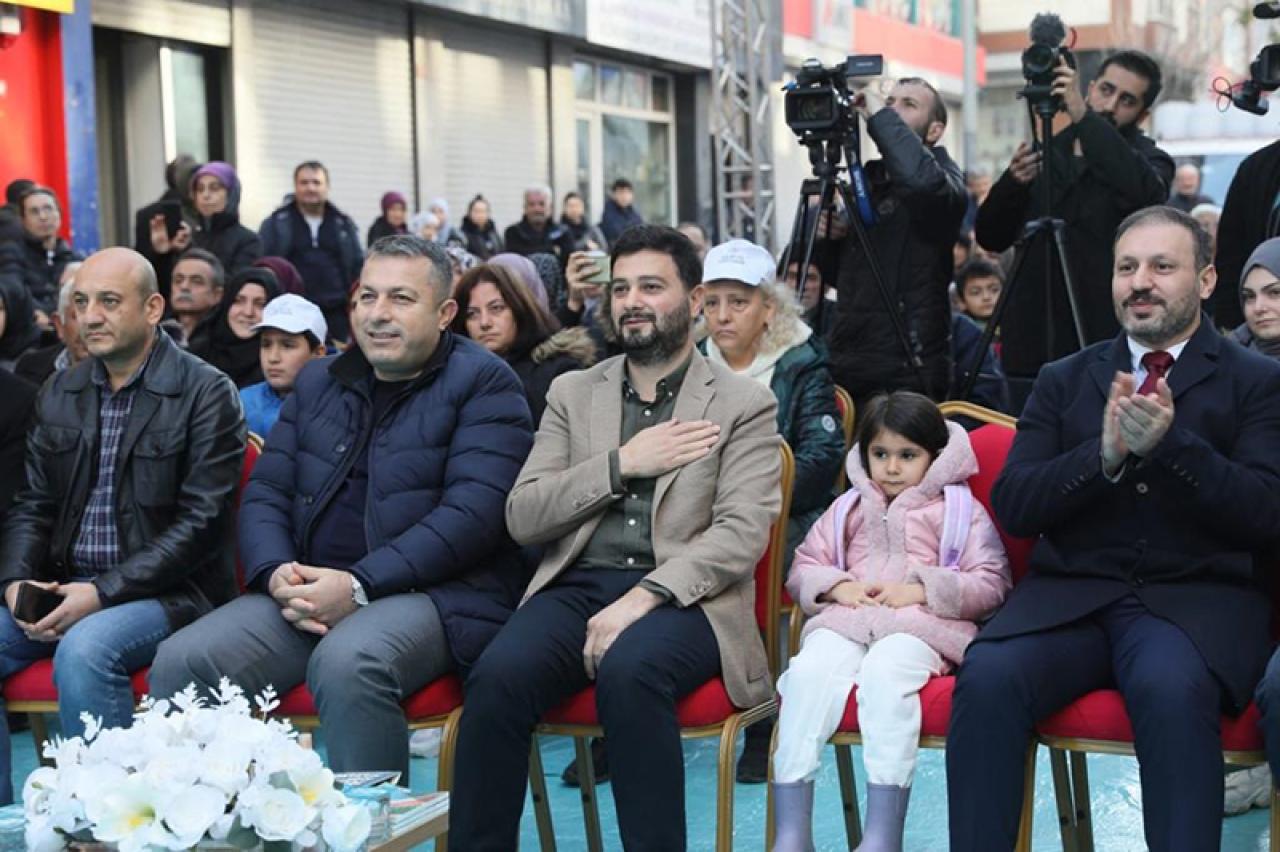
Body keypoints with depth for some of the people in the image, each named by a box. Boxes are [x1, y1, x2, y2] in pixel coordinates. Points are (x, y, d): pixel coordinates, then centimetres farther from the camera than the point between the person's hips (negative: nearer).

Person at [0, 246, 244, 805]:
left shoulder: (206, 393, -7)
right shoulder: (61, 393, 13)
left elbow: (201, 520, -13)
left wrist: (102, 592, -19)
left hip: (167, 591, -6)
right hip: (64, 587, 6)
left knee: (84, 650, -33)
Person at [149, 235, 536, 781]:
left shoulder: (483, 384, 2)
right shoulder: (318, 382, 21)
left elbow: (473, 512, -11)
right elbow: (264, 493, 18)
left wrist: (360, 586, -18)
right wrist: (276, 574, -5)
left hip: (435, 593, -5)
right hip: (305, 591, 6)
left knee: (346, 665, -37)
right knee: (181, 662, -19)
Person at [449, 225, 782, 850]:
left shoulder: (744, 404, 8)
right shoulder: (572, 393, 18)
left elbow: (740, 534, -5)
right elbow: (522, 517, 9)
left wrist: (642, 597, -19)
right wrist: (622, 463, -4)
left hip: (683, 596, -3)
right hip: (576, 586, 3)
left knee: (628, 670, -36)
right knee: (497, 677, -29)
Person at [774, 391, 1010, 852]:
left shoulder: (960, 510, 15)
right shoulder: (849, 508, 27)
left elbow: (991, 585, 5)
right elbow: (803, 569, 23)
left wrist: (920, 589, -9)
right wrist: (838, 586, 0)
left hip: (921, 624, -3)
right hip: (846, 621, 3)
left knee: (885, 674, -38)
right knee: (807, 672, -30)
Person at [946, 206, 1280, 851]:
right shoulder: (1064, 380, 17)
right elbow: (1012, 507, 6)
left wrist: (1168, 444, -19)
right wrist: (1104, 454, -12)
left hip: (1199, 599, -2)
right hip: (1071, 597, 2)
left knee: (1172, 689, -36)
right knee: (987, 675, -28)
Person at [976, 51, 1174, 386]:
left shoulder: (1149, 161, 3)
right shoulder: (1046, 152, 13)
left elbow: (1146, 193, -23)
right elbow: (990, 238, 9)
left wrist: (1083, 117, -26)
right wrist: (1014, 182, -10)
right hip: (1032, 346, 4)